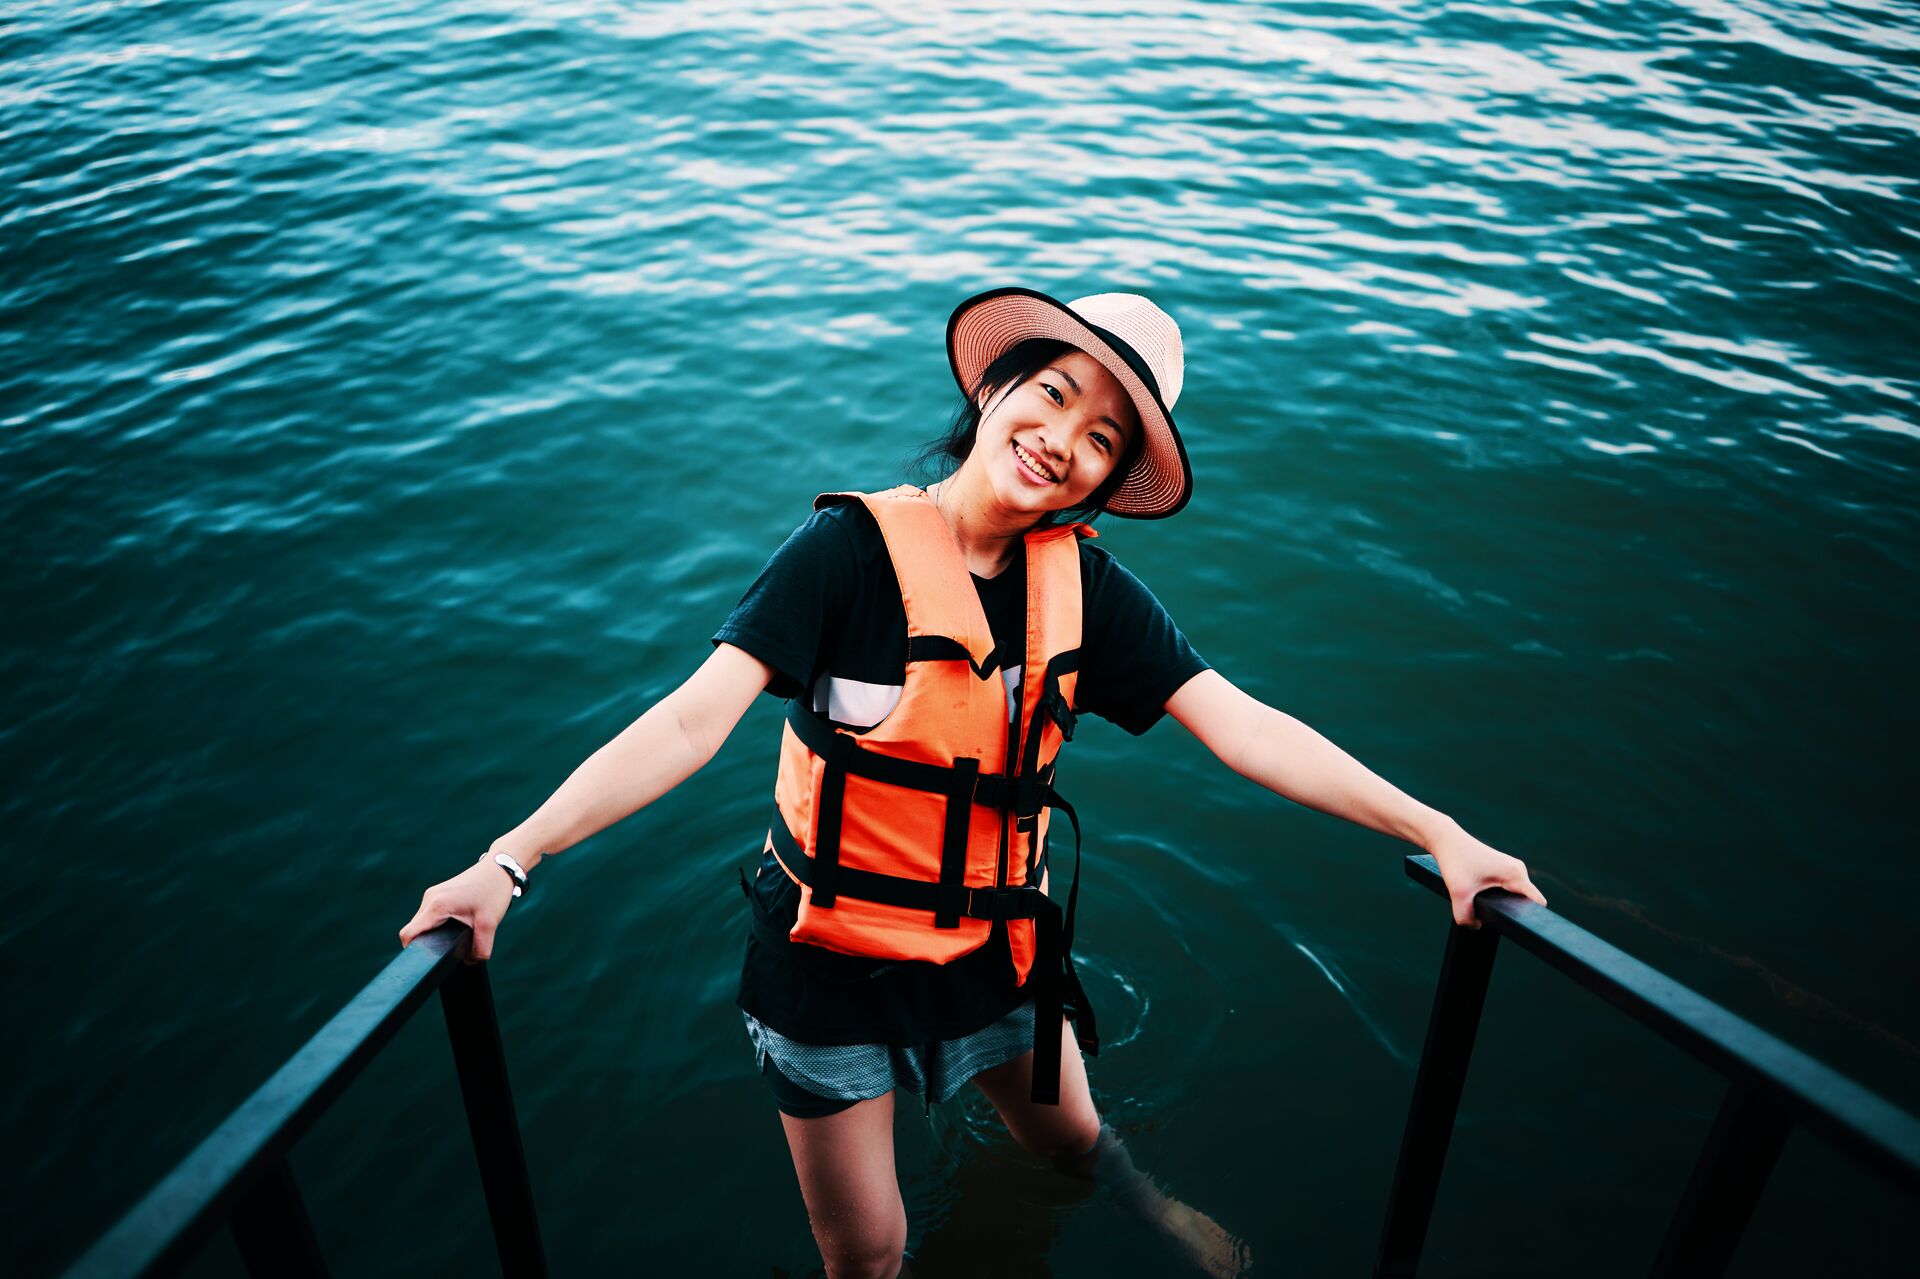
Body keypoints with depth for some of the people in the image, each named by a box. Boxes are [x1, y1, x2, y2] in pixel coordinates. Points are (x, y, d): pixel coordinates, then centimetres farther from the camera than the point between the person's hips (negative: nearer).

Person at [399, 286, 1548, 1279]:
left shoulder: (1086, 587, -10)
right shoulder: (854, 548, -21)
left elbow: (1243, 726, -12)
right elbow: (694, 719, -29)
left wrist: (1438, 833, -17)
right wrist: (512, 858, -38)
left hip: (996, 944, 4)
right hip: (830, 952, -3)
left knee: (1068, 1137, 28)